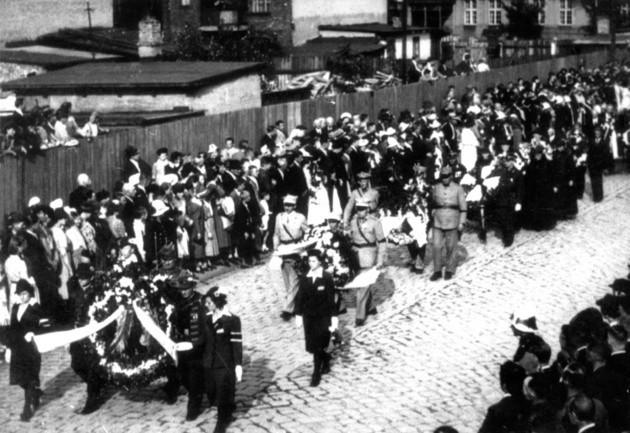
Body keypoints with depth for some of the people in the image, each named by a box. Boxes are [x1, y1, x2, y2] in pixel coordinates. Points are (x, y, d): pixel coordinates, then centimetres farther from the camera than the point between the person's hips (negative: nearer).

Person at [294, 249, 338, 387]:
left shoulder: (327, 278, -9)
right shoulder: (305, 278, 1)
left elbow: (331, 298, -8)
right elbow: (300, 297, 5)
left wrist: (333, 318, -9)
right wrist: (298, 315, 2)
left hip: (323, 317, -4)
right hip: (308, 317, 4)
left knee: (318, 346, -5)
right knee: (312, 347, 9)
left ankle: (316, 374, 7)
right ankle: (326, 359, 38)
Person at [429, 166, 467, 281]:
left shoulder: (458, 189, -2)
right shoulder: (436, 188, 5)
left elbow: (463, 207, 0)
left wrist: (462, 222, -4)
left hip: (452, 222, -2)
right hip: (438, 221, 2)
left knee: (450, 248, 4)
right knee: (436, 247, -3)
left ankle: (449, 271, 15)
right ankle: (437, 271, 5)